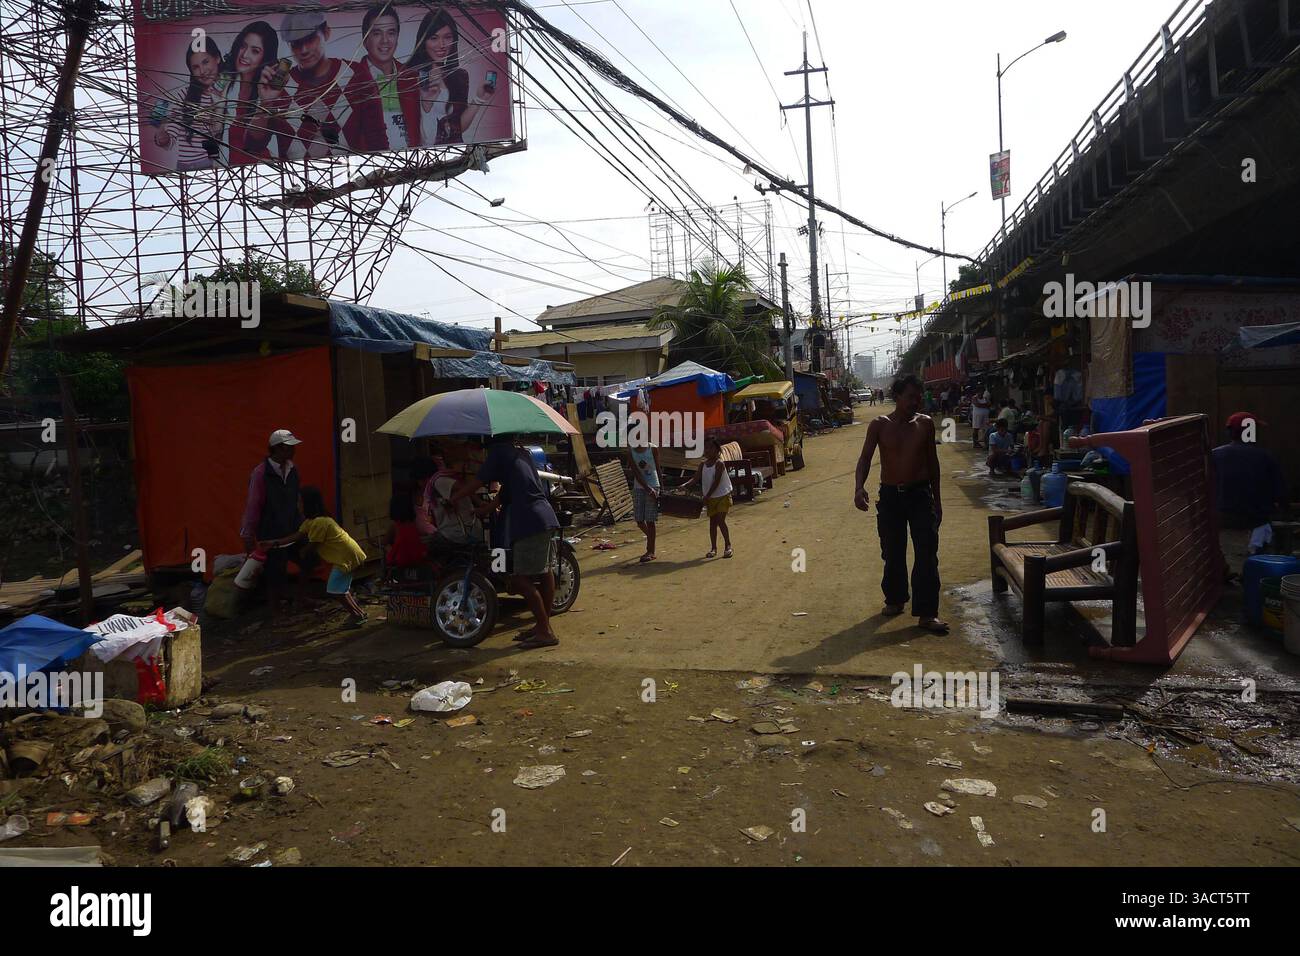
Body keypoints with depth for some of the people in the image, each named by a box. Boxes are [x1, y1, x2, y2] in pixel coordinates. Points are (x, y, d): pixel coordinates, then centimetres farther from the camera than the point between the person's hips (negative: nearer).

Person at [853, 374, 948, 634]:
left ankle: (927, 613, -2)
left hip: (920, 494, 1)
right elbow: (865, 458, -10)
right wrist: (859, 487, -29)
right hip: (890, 496, 0)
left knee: (927, 554, -6)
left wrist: (936, 499, 12)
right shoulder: (880, 425, -4)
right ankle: (895, 599, 30)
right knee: (893, 554, 10)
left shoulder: (925, 423, 2)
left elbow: (932, 461, 10)